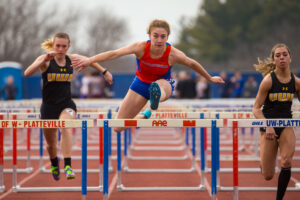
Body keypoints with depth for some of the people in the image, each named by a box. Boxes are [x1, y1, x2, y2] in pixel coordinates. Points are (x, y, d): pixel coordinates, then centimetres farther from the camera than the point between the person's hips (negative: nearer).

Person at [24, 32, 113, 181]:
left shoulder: (72, 59, -1)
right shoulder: (45, 60, -11)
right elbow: (27, 73, -29)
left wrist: (104, 72, 28)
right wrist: (44, 60, -41)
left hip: (67, 104, 0)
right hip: (48, 106, 0)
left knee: (65, 127, -33)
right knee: (51, 143, 15)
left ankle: (68, 166, -39)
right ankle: (54, 165, 48)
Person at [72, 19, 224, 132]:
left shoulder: (173, 54, -25)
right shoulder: (141, 48, -27)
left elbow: (192, 64, -6)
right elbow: (114, 53, -33)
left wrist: (210, 79, 8)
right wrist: (89, 60, -45)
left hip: (164, 83, -2)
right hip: (142, 83, 2)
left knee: (161, 85, -43)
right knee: (118, 127, 4)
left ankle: (158, 95, -79)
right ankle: (145, 117, 33)